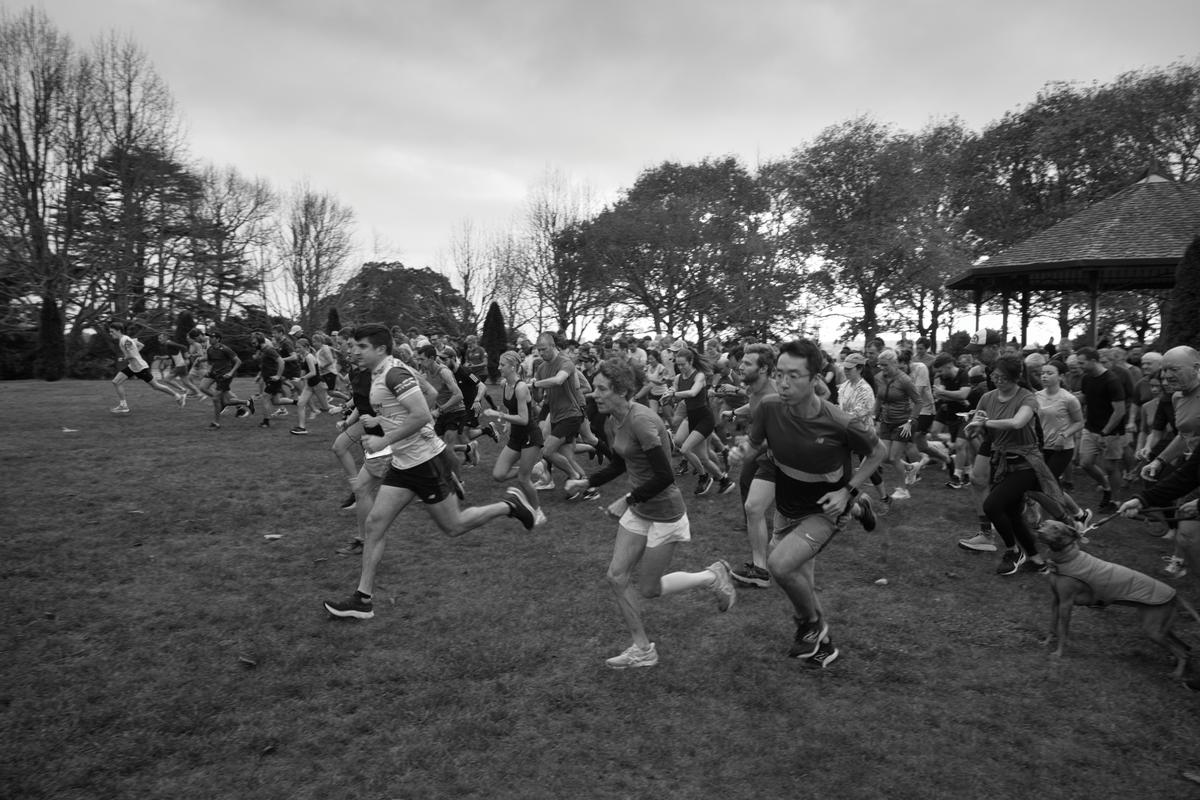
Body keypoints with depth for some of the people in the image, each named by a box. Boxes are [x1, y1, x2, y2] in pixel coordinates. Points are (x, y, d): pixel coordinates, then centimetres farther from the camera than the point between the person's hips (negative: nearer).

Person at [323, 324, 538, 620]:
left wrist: (384, 440, -22)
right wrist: (379, 421, 11)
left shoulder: (394, 373, -18)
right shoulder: (378, 375, 11)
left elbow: (421, 415, -26)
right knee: (375, 523, 3)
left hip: (424, 460, -9)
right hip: (402, 463, 9)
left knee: (453, 526, 3)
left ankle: (510, 505, 21)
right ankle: (363, 600, 9)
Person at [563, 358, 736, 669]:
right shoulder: (612, 422, 1)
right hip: (637, 510, 8)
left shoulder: (641, 420, -27)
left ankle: (713, 577, 25)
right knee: (617, 577, 6)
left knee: (648, 589, 5)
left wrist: (627, 500, -20)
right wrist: (587, 482, 4)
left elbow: (664, 477, -27)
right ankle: (642, 650, 22)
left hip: (664, 513, -8)